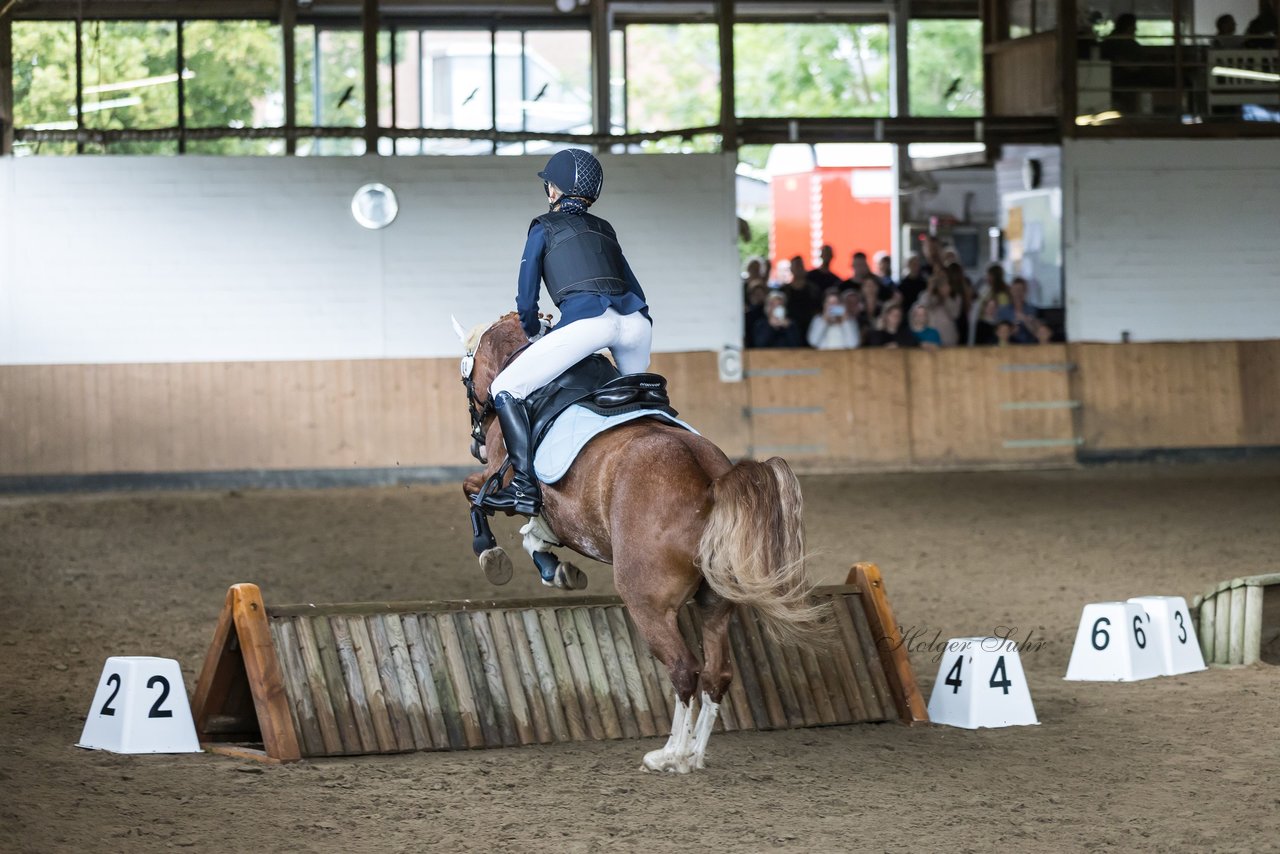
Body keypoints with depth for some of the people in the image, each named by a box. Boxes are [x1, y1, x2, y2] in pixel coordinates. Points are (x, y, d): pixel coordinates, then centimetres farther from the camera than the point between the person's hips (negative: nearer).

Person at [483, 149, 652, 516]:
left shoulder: (544, 227, 17)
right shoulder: (606, 230, 31)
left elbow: (526, 298, 16)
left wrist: (534, 333, 35)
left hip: (587, 319, -6)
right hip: (636, 320, 6)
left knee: (505, 390, 0)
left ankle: (526, 486, -13)